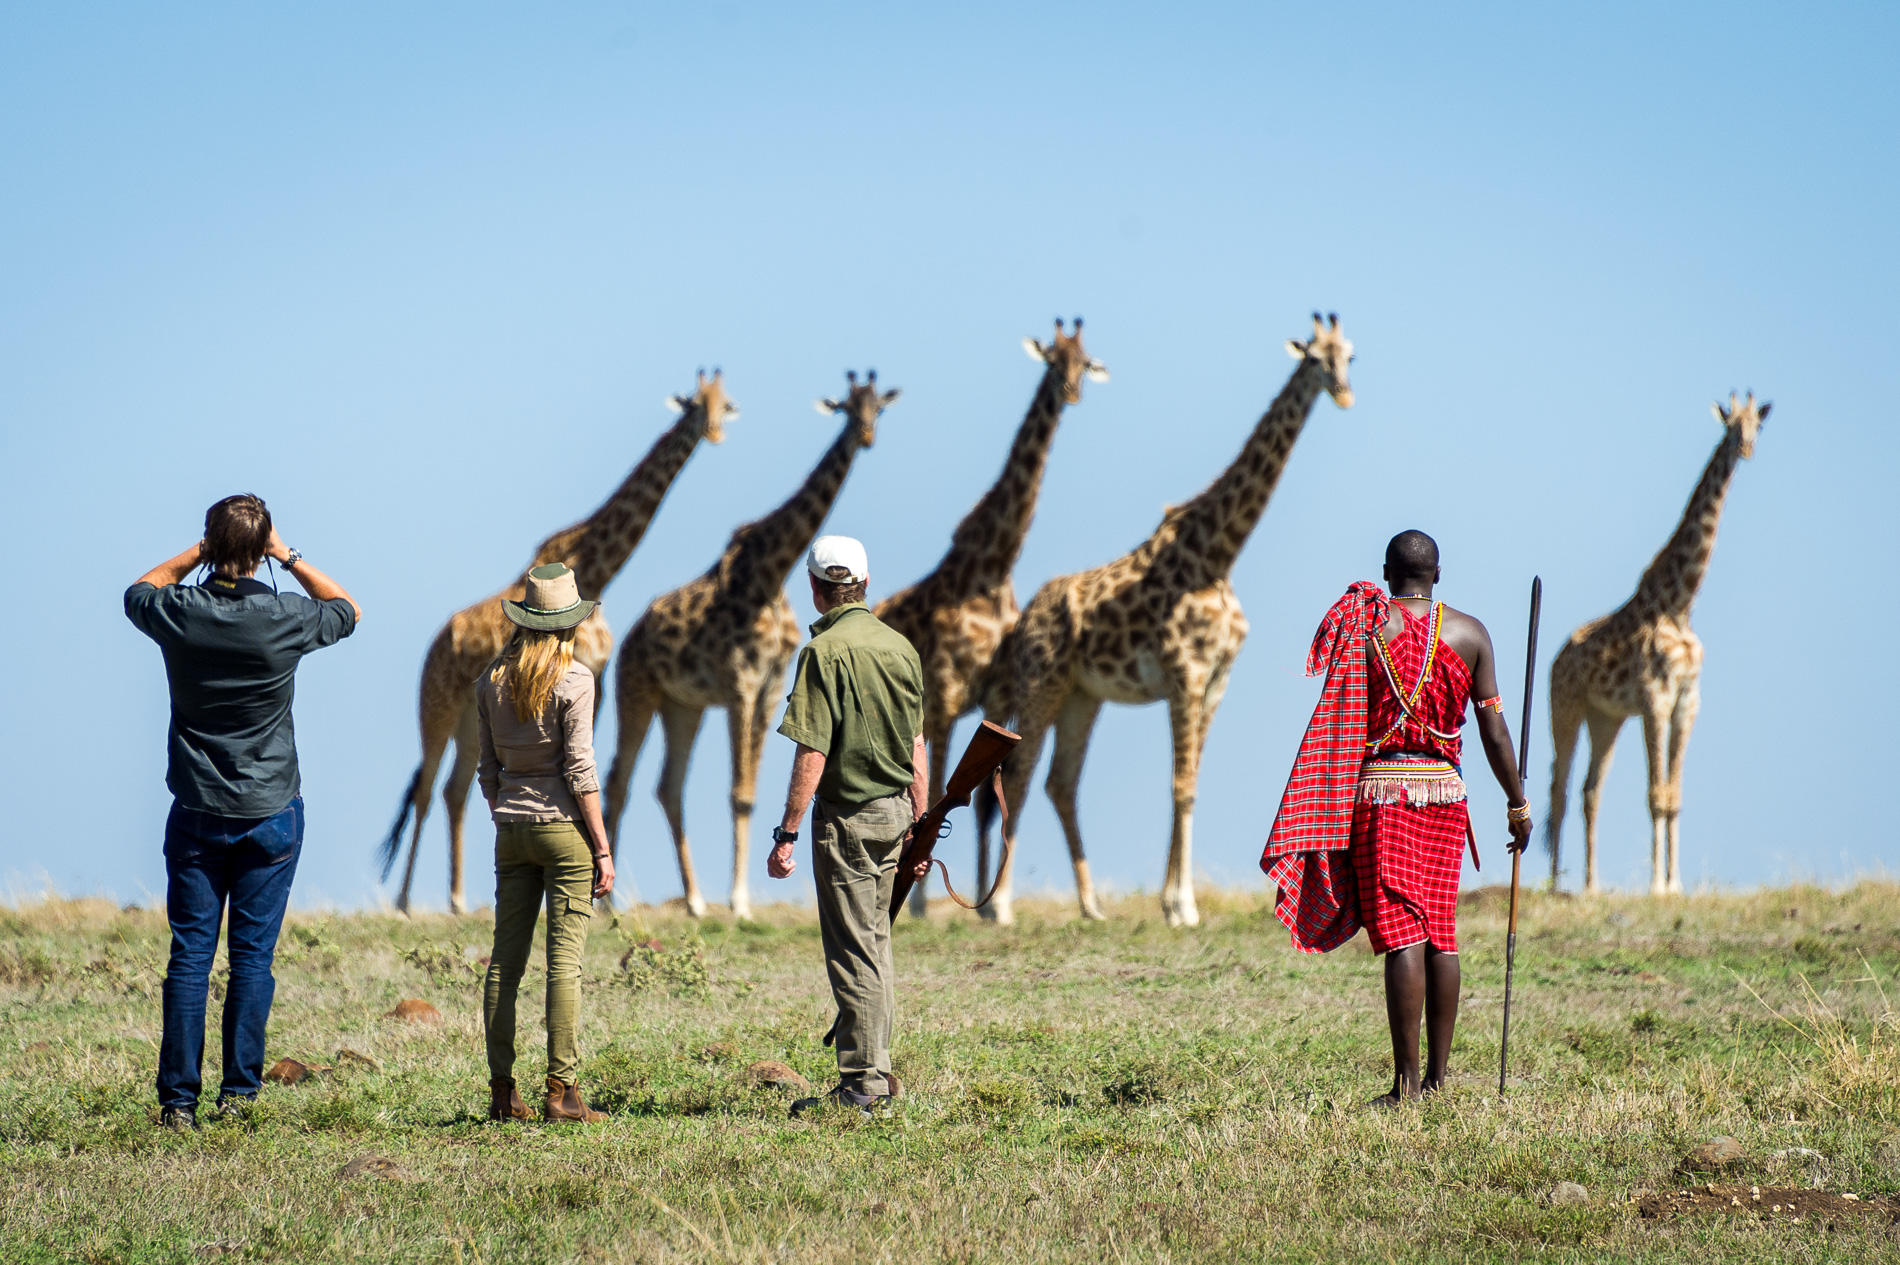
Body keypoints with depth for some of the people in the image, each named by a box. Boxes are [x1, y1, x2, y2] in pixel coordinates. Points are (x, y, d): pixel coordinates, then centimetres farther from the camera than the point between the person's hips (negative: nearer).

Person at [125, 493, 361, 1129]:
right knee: (253, 954, 4)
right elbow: (347, 610, 12)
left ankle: (178, 1097, 0)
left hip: (196, 814, 1)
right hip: (271, 813, -1)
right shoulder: (284, 618, -11)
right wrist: (290, 558, 8)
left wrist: (199, 553, 11)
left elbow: (139, 591, 18)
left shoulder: (178, 613, -8)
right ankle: (239, 1091, 4)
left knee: (189, 954, 2)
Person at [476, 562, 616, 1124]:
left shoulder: (492, 681, 6)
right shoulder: (573, 679, -9)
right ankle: (561, 1091, -8)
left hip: (512, 826, 5)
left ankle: (501, 1093, 8)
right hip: (565, 825, -5)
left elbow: (488, 768, 10)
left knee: (505, 960, 7)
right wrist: (602, 848, -7)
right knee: (565, 961, -5)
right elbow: (579, 769, -11)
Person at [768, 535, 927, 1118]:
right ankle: (877, 1070, 24)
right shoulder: (899, 645, 7)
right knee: (875, 944, 18)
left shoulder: (825, 651, -15)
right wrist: (920, 825, 19)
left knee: (853, 953, -3)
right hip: (893, 809, 7)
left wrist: (786, 834, -15)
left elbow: (812, 753, -18)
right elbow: (916, 747, 12)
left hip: (846, 814, -7)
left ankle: (860, 1086, -2)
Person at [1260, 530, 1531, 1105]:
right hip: (1444, 789, 3)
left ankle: (1407, 1083, -12)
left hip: (1380, 788, -3)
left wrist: (1330, 813, 3)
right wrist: (1517, 803, 10)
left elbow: (1343, 724, -1)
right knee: (1441, 934, 12)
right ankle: (1437, 1076, 14)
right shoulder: (1469, 633, 5)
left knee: (1401, 936, -7)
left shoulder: (1362, 627, -2)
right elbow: (1494, 726, 3)